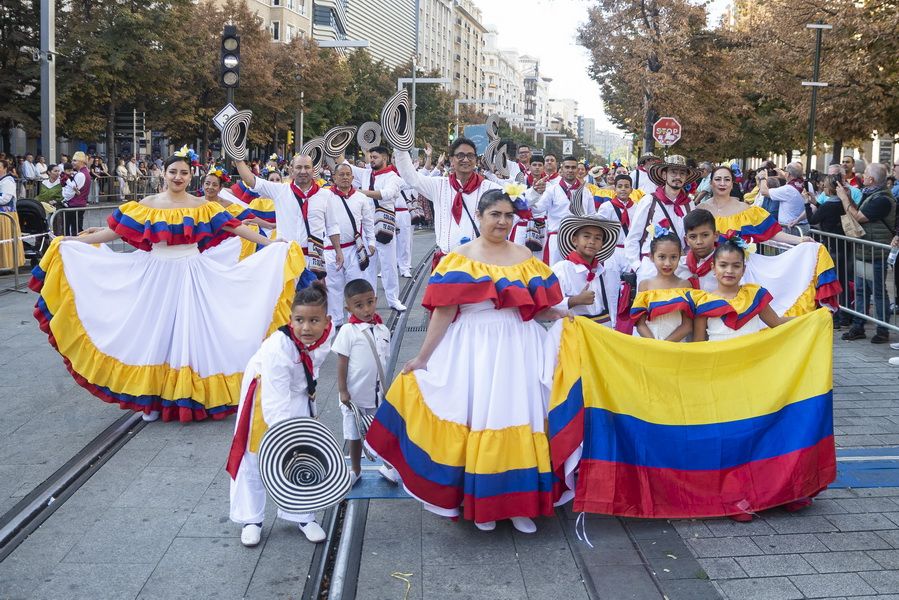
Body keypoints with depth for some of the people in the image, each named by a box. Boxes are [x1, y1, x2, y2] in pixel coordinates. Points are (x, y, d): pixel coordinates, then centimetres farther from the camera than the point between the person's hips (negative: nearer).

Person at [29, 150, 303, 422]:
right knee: (157, 332, 5)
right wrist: (71, 241, 0)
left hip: (192, 275, 0)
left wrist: (272, 243, -6)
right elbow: (114, 231, 2)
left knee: (190, 332, 2)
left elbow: (234, 227, -1)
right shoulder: (148, 204, 1)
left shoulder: (202, 205, 1)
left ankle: (190, 396, 14)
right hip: (157, 275, 1)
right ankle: (155, 398, 15)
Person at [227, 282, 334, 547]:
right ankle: (251, 519, 27)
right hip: (265, 394, -5)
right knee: (252, 458, 8)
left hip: (299, 393, 5)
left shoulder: (328, 333, -23)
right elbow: (276, 405, -41)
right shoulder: (277, 349, -40)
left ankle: (303, 516, 27)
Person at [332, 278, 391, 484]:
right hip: (355, 395, -3)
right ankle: (355, 469, 31)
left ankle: (388, 465, 33)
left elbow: (384, 361, 9)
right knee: (355, 435, 12)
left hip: (378, 393, 3)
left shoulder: (383, 330, 1)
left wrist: (386, 388, 12)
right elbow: (342, 363, -11)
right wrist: (342, 390, -12)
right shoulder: (348, 331, -13)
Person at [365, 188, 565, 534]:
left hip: (516, 350, 2)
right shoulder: (459, 258, 1)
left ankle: (517, 503, 15)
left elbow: (540, 309, 7)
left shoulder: (525, 259, 7)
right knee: (475, 418, 2)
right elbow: (444, 311, -4)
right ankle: (481, 503, 17)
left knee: (518, 420, 2)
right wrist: (423, 358, -6)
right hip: (471, 349, -2)